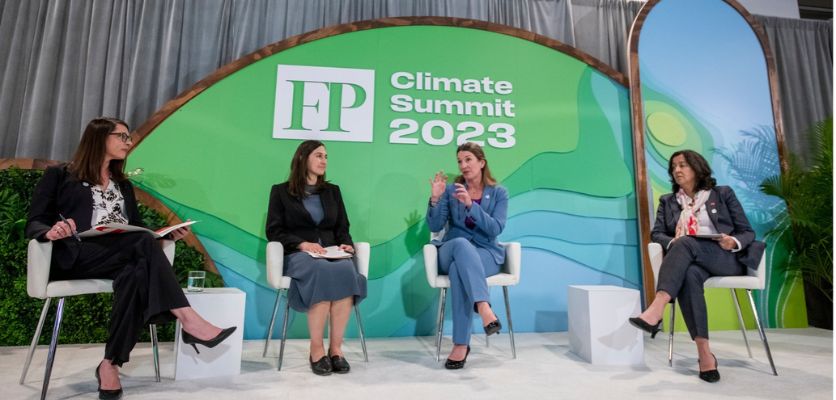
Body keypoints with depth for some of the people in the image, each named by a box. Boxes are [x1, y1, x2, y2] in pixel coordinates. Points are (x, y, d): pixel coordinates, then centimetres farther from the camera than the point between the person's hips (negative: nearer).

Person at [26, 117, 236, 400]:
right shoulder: (59, 175, 12)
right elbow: (34, 223, 3)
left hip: (122, 256, 4)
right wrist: (51, 232, -21)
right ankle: (188, 320, -41)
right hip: (75, 257, -4)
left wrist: (169, 234, -1)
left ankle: (111, 364, -32)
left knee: (136, 273, -34)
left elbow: (137, 228, 19)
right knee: (143, 244, -33)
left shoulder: (123, 185, 26)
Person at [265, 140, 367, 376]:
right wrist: (302, 243, -15)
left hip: (331, 254, 3)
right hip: (297, 255, -3)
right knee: (322, 272, -38)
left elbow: (342, 228, 18)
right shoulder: (281, 191, 11)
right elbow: (274, 231, 2)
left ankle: (336, 347, -26)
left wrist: (345, 244, -5)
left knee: (346, 271, -34)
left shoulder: (333, 191, 22)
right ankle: (317, 349, -26)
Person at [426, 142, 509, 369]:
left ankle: (461, 344, -33)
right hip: (451, 251, 1)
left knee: (459, 270, -36)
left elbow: (495, 229, -9)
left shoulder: (498, 193, 6)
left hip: (486, 254, 0)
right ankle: (484, 307, -48)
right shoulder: (451, 190, 7)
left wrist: (471, 204, -21)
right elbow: (435, 226, -1)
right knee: (462, 243, -38)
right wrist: (435, 199, -16)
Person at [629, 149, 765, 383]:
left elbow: (747, 232, 12)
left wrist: (733, 242, -12)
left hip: (726, 259, -1)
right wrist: (672, 244, -13)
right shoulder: (668, 201, 22)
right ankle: (704, 352, -40)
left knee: (686, 243, -35)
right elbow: (656, 233, 11)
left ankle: (656, 311, -50)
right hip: (690, 260, 2)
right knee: (690, 274, -37)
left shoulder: (723, 194, 17)